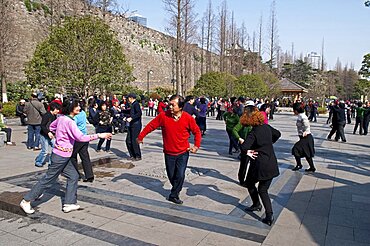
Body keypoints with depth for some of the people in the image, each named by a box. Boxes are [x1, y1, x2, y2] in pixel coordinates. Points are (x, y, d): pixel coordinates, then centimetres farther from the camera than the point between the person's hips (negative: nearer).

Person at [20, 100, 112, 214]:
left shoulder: (61, 118, 4)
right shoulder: (69, 122, -23)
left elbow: (51, 126, 22)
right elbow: (80, 137, -29)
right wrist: (99, 135, -26)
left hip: (63, 155, 9)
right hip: (62, 155, -9)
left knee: (73, 176, 11)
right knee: (49, 179, 4)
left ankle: (69, 204, 16)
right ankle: (26, 201, 18)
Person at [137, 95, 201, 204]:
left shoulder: (188, 118, -12)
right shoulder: (163, 116, -12)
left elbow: (197, 131, 1)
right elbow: (151, 126, -2)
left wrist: (196, 146, -6)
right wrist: (141, 136, -2)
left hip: (183, 153, -1)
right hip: (169, 153, 2)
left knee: (180, 175, -8)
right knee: (171, 176, 13)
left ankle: (174, 195, 13)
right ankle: (176, 190, 40)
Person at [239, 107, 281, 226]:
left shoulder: (254, 133, -18)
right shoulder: (267, 127, 2)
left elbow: (244, 146, -30)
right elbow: (277, 134, 22)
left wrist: (247, 151, -9)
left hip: (259, 165, -6)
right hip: (272, 164, 6)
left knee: (250, 184, 22)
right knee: (263, 190, 13)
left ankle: (256, 204, 34)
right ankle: (269, 215, 5)